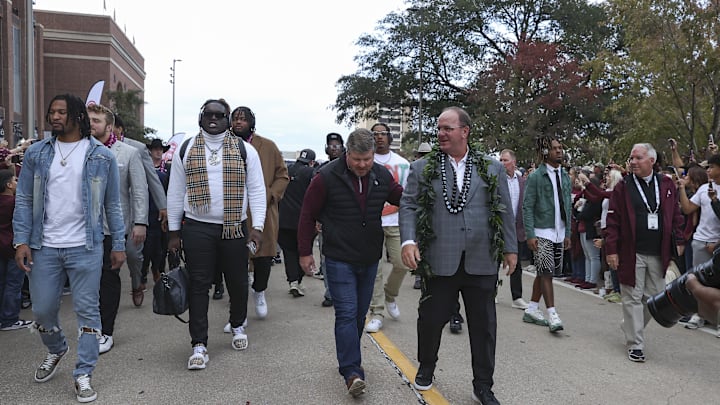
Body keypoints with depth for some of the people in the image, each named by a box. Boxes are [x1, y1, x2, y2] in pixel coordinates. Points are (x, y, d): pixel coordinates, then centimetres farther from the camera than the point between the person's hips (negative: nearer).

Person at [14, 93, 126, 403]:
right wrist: (21, 241, -3)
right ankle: (55, 350, 43)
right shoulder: (36, 154, 5)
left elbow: (112, 205, 2)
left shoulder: (102, 156, 0)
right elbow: (24, 200, 6)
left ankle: (83, 375, 15)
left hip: (86, 249, -2)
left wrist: (118, 245, 0)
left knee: (87, 310, 2)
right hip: (44, 248, 3)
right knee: (42, 310, 13)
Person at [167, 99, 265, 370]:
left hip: (235, 228, 0)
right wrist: (174, 232, 6)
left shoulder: (244, 150, 3)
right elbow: (175, 193, 8)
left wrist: (258, 227, -7)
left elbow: (256, 190, 1)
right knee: (199, 285, 0)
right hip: (197, 228, 0)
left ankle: (237, 326, 36)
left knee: (238, 282, 11)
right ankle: (199, 345, 9)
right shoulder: (185, 150, 6)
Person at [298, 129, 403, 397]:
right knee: (347, 314, -9)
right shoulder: (327, 178, -11)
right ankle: (352, 371, -4)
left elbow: (405, 199, 15)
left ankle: (348, 359, 32)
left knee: (359, 314, 14)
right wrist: (305, 252, -3)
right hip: (339, 260, -5)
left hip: (369, 260, 5)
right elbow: (308, 215, -5)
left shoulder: (382, 176, 1)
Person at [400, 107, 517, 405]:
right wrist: (408, 240, -14)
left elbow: (504, 211, 9)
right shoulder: (422, 168, 4)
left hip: (482, 262, 1)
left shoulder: (491, 168, 7)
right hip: (439, 261, -1)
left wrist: (510, 248, 7)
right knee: (430, 319, 11)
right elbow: (409, 206, 0)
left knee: (483, 326, 9)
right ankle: (426, 368, 38)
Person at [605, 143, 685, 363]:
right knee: (633, 298, 1)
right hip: (631, 253, -3)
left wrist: (679, 242, 6)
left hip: (658, 254, 3)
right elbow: (612, 220, -4)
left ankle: (631, 327, 34)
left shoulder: (666, 185, 6)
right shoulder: (623, 187, -2)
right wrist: (611, 249, -9)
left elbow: (676, 216, 12)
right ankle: (635, 344, 9)